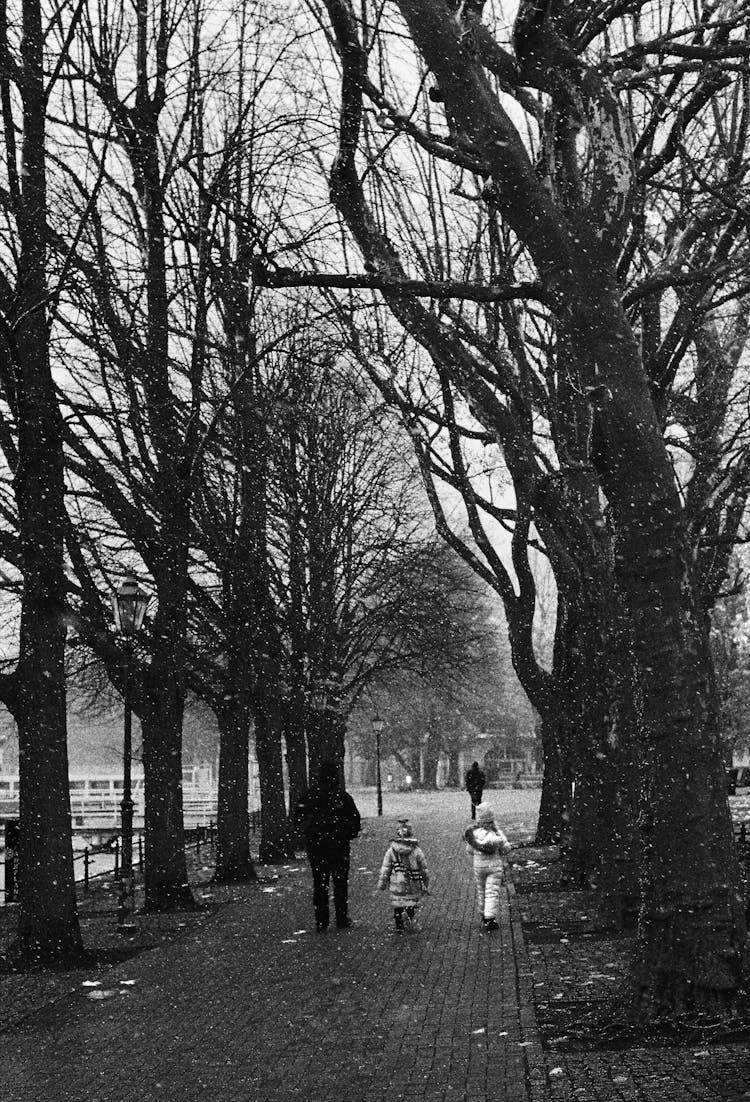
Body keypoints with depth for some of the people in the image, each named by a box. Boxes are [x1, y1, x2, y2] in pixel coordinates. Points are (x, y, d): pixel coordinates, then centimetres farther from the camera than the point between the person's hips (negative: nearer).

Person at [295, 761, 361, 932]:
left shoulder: (308, 796, -3)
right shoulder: (342, 796, -8)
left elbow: (298, 820, 2)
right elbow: (356, 820, -5)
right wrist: (348, 835, 11)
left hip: (315, 846, 2)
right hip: (339, 846, -2)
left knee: (319, 884, 8)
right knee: (340, 883, 9)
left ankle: (321, 922, 7)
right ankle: (342, 920, 11)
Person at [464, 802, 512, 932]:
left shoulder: (473, 832, -12)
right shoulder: (497, 834, -16)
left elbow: (470, 850, -1)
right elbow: (507, 849, -6)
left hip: (479, 865, 2)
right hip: (495, 866, -2)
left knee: (481, 891, 18)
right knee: (492, 893, 1)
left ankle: (484, 916, 29)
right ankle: (489, 920, -5)